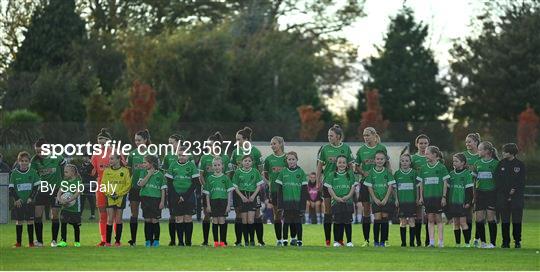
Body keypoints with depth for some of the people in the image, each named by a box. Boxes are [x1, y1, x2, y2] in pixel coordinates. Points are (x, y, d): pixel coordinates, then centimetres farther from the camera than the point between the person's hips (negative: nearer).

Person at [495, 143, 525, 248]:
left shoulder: (520, 165, 2)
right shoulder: (501, 164, 5)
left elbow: (522, 182, 1)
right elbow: (497, 180, 1)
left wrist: (514, 190, -11)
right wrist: (507, 192, -7)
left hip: (517, 196, -1)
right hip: (503, 196, 1)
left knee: (517, 220, 0)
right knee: (505, 220, 2)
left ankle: (517, 241, 9)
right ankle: (505, 242, 7)